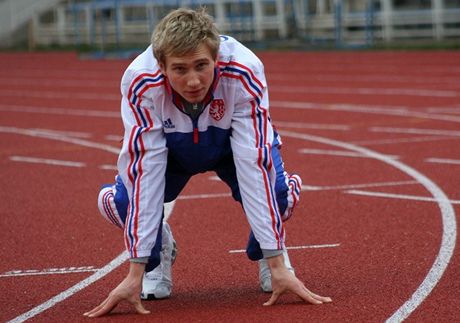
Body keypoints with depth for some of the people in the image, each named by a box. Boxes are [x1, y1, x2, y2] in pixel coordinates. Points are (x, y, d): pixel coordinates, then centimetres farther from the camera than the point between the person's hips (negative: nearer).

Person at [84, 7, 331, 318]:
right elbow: (145, 172, -37)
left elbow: (253, 164, -40)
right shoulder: (141, 82, -37)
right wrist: (136, 273, -39)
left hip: (233, 144, 0)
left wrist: (277, 265, -41)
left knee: (278, 193, -30)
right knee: (119, 201, -27)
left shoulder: (244, 73, -39)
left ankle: (269, 251, 6)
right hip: (171, 149, 0)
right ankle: (158, 255, 8)